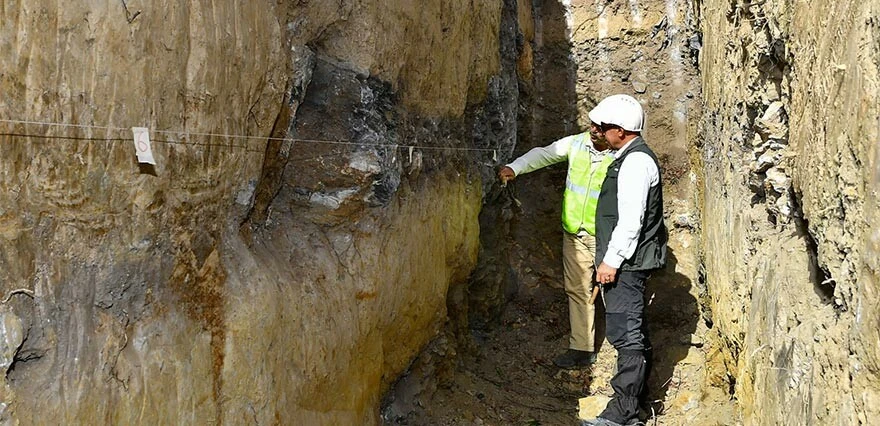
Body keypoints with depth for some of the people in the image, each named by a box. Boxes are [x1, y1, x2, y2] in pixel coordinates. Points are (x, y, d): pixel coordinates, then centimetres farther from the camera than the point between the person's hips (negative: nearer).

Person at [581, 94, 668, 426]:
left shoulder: (636, 162, -17)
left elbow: (631, 220, -23)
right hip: (627, 262, 11)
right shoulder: (630, 156, 16)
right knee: (632, 332, 18)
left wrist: (611, 261, -20)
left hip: (625, 263, -11)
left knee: (625, 334, -7)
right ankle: (636, 397, 30)